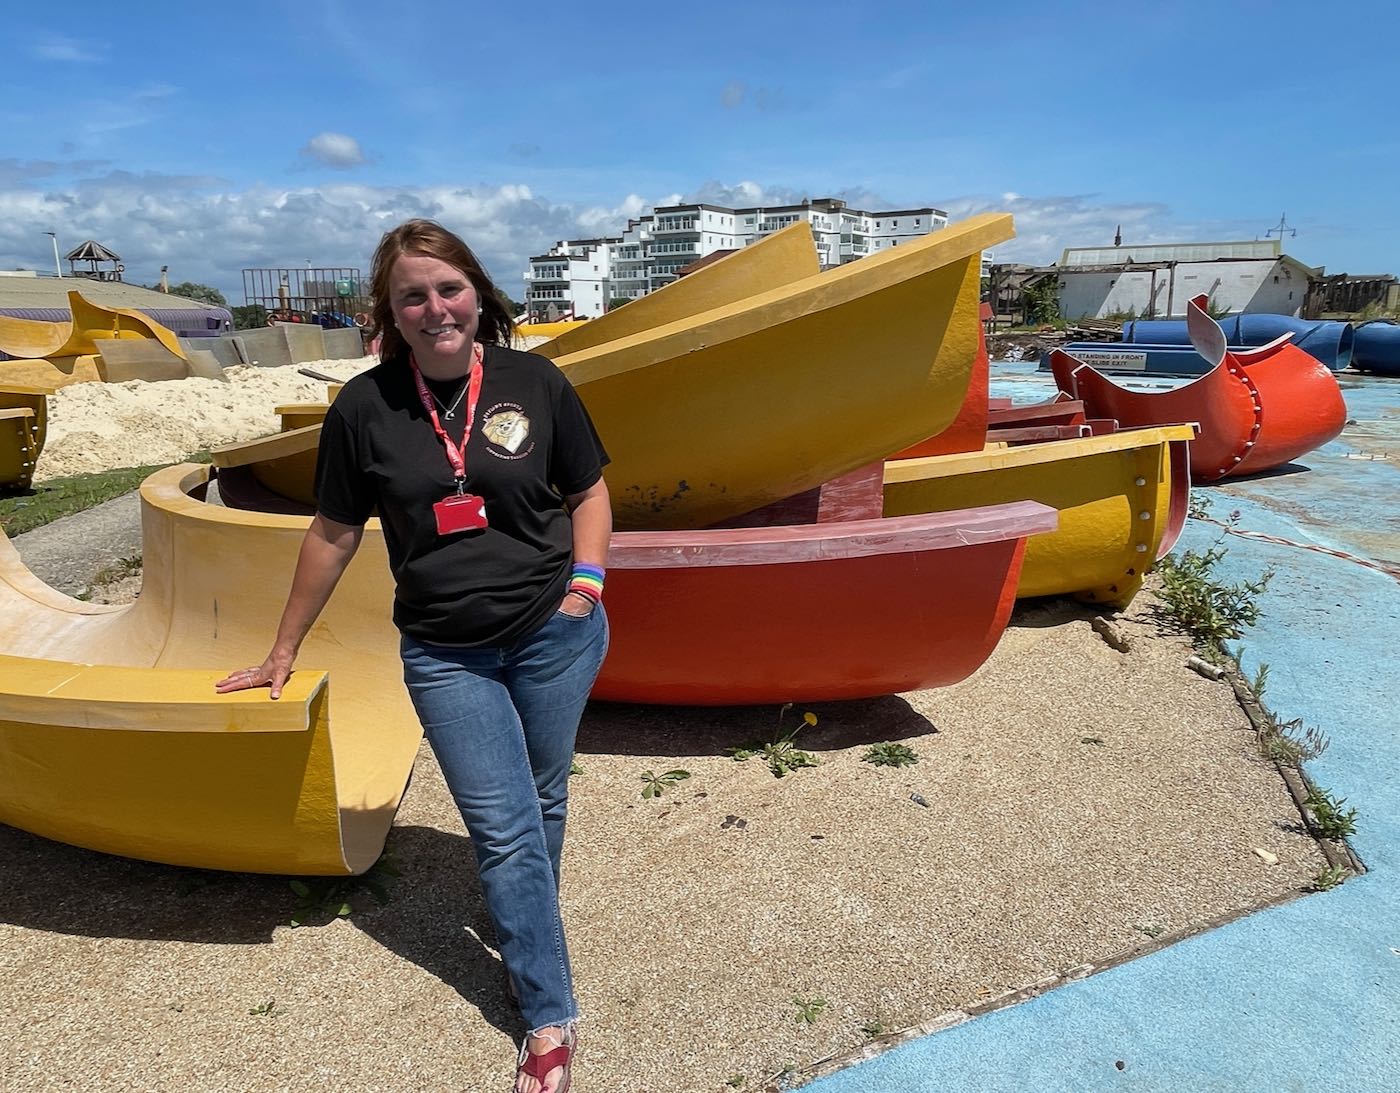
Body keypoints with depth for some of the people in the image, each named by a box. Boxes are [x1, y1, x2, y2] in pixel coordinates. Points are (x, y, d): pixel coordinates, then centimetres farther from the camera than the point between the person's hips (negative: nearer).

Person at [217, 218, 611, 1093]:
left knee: (542, 804, 16)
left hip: (554, 636, 1)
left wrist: (586, 581, -7)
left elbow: (590, 493, 7)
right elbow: (334, 535, 5)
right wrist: (284, 651, 12)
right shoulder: (366, 408, -4)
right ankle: (551, 1019, 19)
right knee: (505, 830, 1)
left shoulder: (535, 382, -4)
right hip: (446, 656, 0)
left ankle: (526, 936, 43)